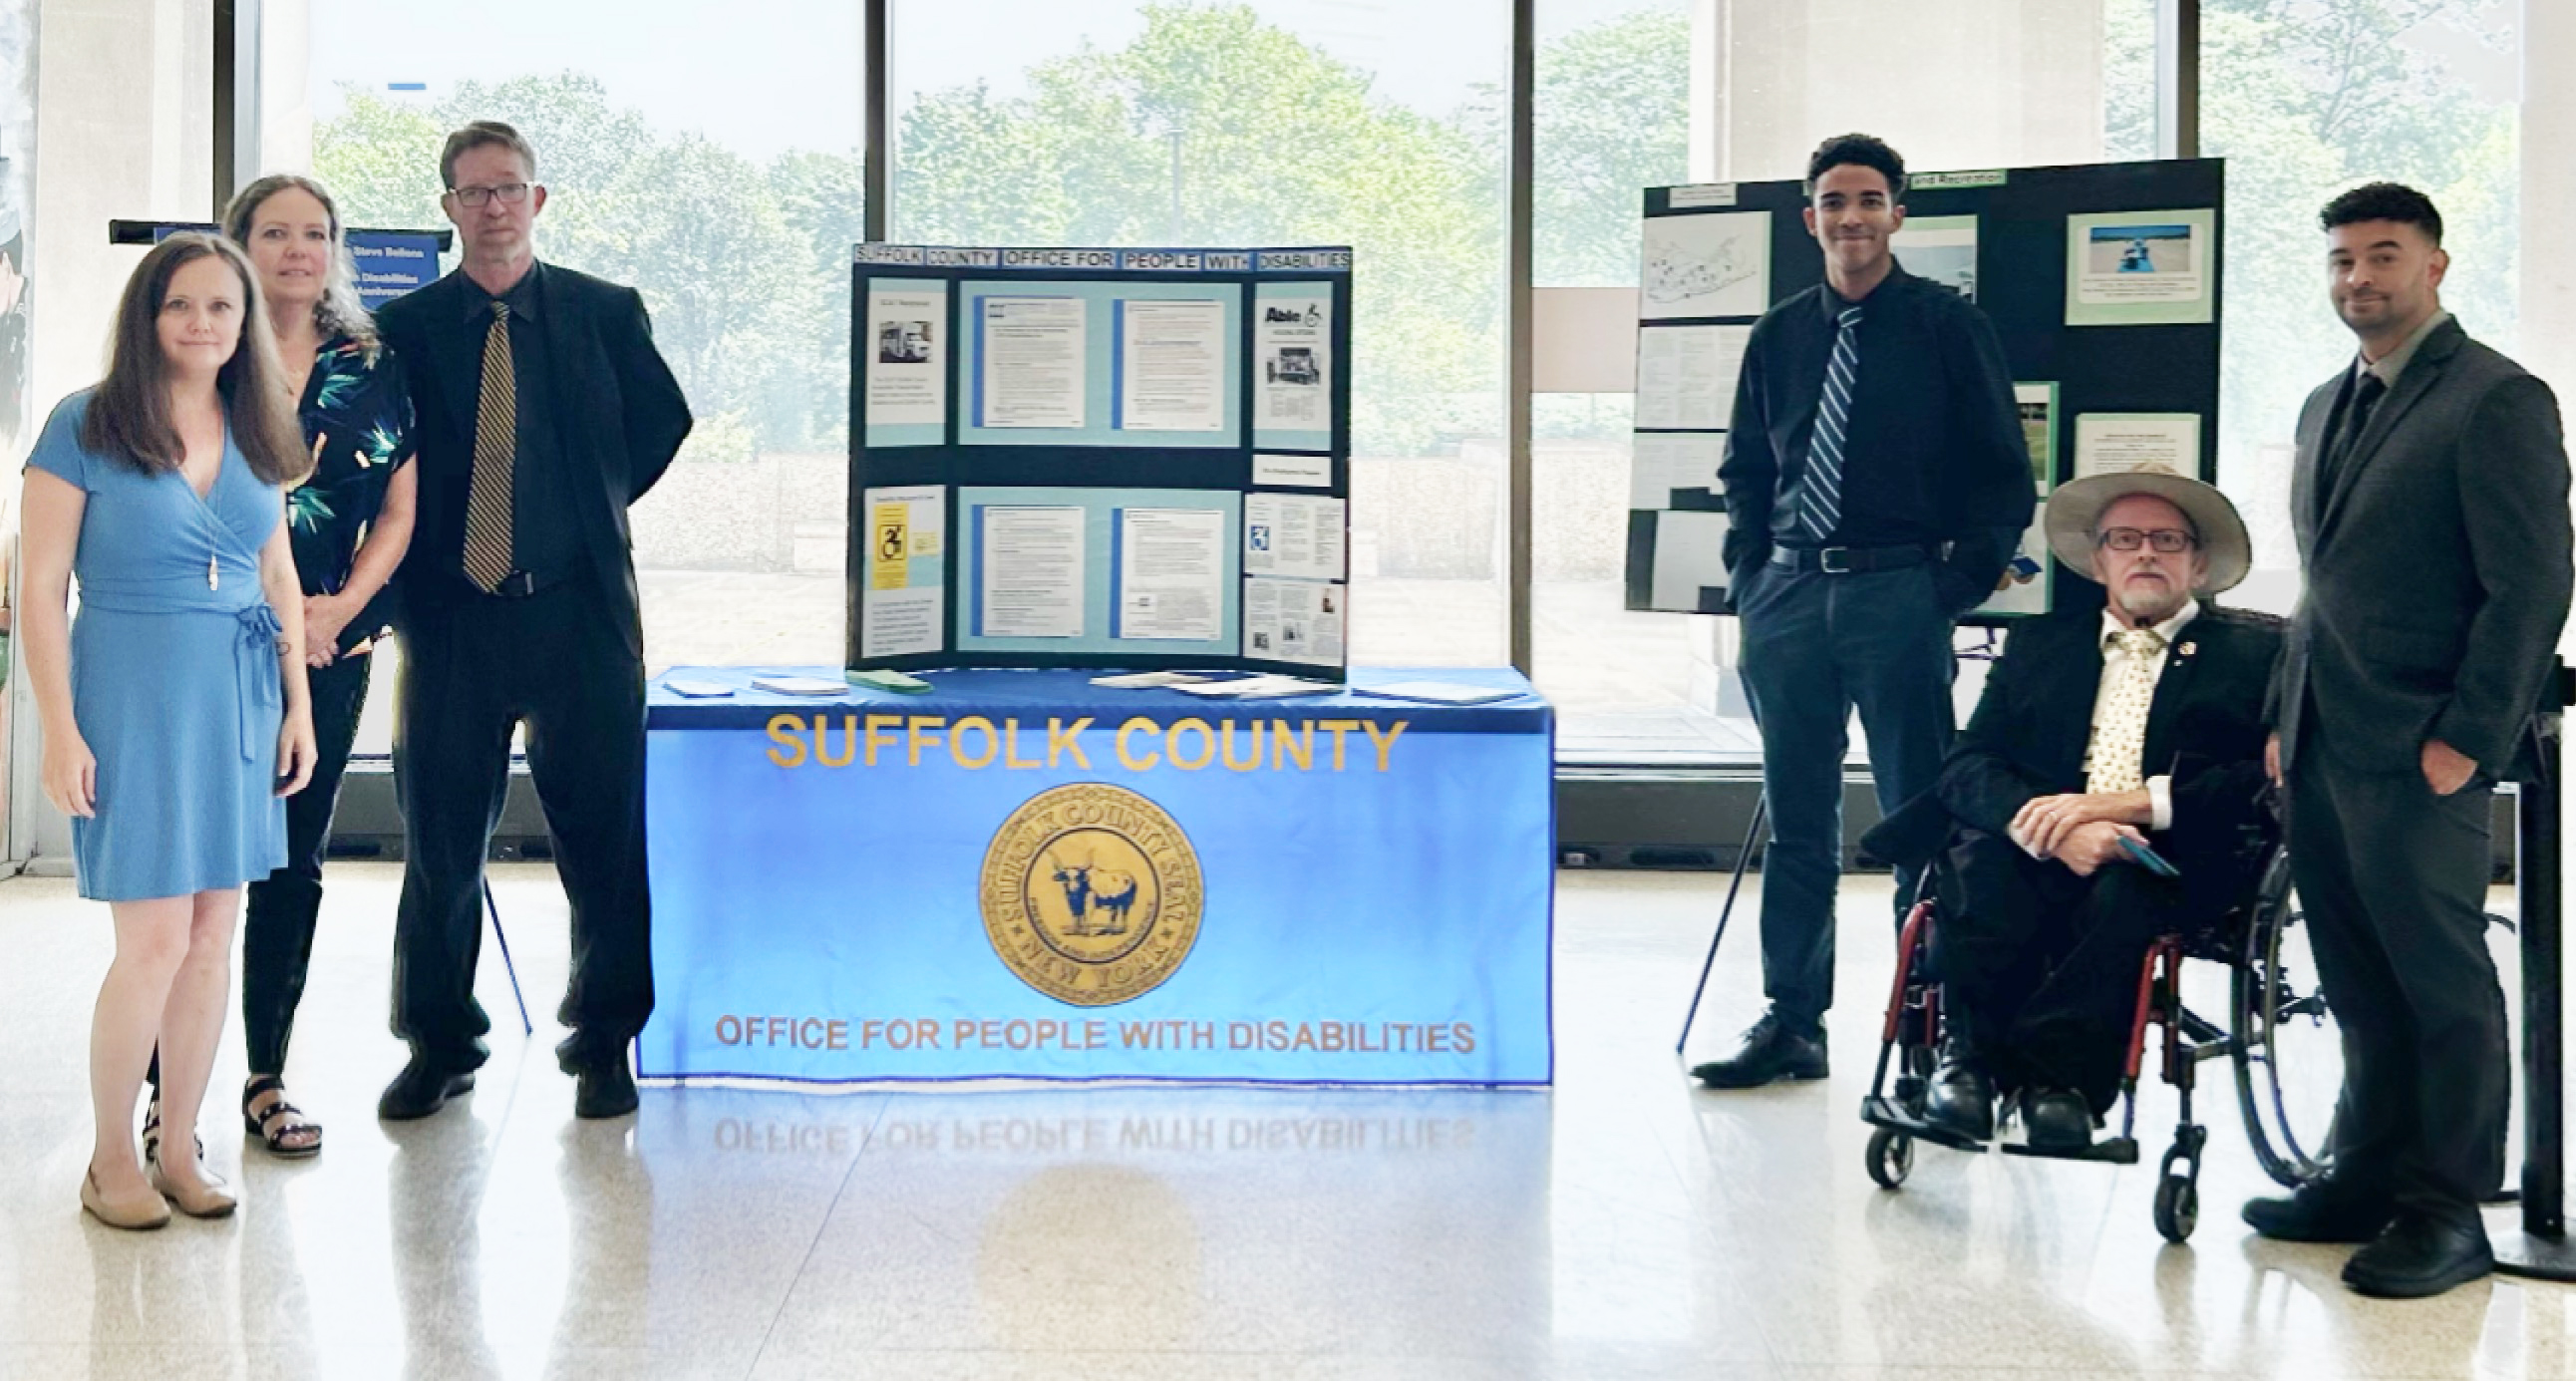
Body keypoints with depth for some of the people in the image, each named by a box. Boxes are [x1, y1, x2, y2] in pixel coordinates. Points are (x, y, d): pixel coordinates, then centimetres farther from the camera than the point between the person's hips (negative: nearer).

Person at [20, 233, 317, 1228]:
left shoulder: (254, 435, 9)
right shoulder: (84, 428, -6)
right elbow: (42, 593, -7)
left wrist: (299, 705, 10)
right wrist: (61, 732, -12)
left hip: (240, 702, 5)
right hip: (131, 695, -5)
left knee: (212, 939, 7)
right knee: (154, 942, -5)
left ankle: (178, 1151, 19)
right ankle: (111, 1163, 11)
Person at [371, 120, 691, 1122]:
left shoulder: (606, 314, 5)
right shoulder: (404, 327, 5)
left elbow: (664, 420, 16)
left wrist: (598, 507, 11)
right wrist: (416, 564, 2)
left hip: (579, 612, 0)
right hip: (452, 615, 0)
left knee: (604, 833, 2)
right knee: (440, 841, 6)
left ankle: (605, 1046, 15)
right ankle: (439, 1047, 20)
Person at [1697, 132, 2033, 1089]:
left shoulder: (1950, 327, 1)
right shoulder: (1780, 336, 12)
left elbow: (2003, 472, 0)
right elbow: (1745, 467, 20)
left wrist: (1961, 579, -8)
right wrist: (1752, 572, 8)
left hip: (1902, 593, -4)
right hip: (1789, 596, 4)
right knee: (1796, 820, 8)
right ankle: (1791, 1022, 16)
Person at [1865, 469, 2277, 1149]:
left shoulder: (2257, 648, 16)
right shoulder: (2038, 642, 24)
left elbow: (2268, 779, -1)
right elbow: (1968, 765, 9)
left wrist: (2120, 805, -14)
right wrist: (2050, 825, -15)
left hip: (2169, 868, -2)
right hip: (2041, 855, 2)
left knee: (2122, 887, -36)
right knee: (1979, 858, -32)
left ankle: (2053, 1064, -31)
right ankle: (1973, 1052, -27)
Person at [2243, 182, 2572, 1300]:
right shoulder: (2327, 407, 18)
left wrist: (2466, 738, -16)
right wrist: (2286, 717, 15)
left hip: (2420, 754, -7)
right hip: (2322, 747, 8)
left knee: (2441, 977, -1)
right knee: (2358, 981, 12)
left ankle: (2448, 1212, 7)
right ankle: (2369, 1178, 21)